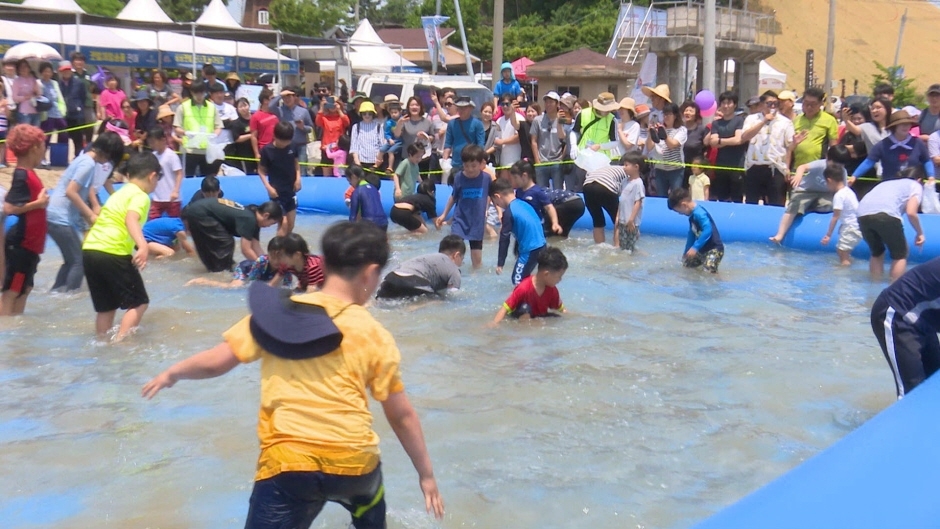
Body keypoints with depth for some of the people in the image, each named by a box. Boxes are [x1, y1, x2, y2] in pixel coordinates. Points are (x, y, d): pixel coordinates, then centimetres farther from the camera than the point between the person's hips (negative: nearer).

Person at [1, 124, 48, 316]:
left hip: (29, 244, 10)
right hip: (20, 245, -10)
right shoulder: (22, 176, -19)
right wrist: (39, 203, -22)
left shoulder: (27, 173, 9)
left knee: (24, 289, 16)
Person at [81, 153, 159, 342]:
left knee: (106, 307, 18)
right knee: (139, 303, 1)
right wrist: (143, 246, -39)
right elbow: (131, 219, -24)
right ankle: (119, 344, -11)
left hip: (89, 250, 8)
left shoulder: (120, 193, 25)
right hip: (113, 254, -8)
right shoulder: (140, 196, -3)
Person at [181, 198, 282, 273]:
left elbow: (256, 247, 14)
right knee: (226, 242, -5)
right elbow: (246, 250, -19)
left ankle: (214, 267, 37)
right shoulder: (249, 220, -19)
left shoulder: (253, 217, 10)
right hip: (200, 214, -10)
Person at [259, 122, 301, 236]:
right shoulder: (267, 150, -15)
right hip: (277, 192, -5)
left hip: (291, 191, 5)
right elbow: (261, 171, -7)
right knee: (283, 224, -11)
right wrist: (268, 187, -18)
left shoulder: (292, 146, -4)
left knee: (290, 225, 11)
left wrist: (298, 178, -2)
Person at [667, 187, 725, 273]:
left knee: (708, 270, -25)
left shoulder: (699, 214, -24)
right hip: (703, 249, 10)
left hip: (714, 249, -10)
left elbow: (708, 230, -36)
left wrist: (695, 247, -37)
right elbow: (692, 234, 18)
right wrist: (687, 252, 22)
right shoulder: (692, 214, 8)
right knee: (686, 263, 17)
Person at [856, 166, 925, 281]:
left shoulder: (888, 183, 39)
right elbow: (911, 212, 4)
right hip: (886, 214, -5)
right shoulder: (916, 186, 22)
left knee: (877, 252, 27)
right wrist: (920, 233, 18)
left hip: (863, 214, 6)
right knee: (900, 254, 14)